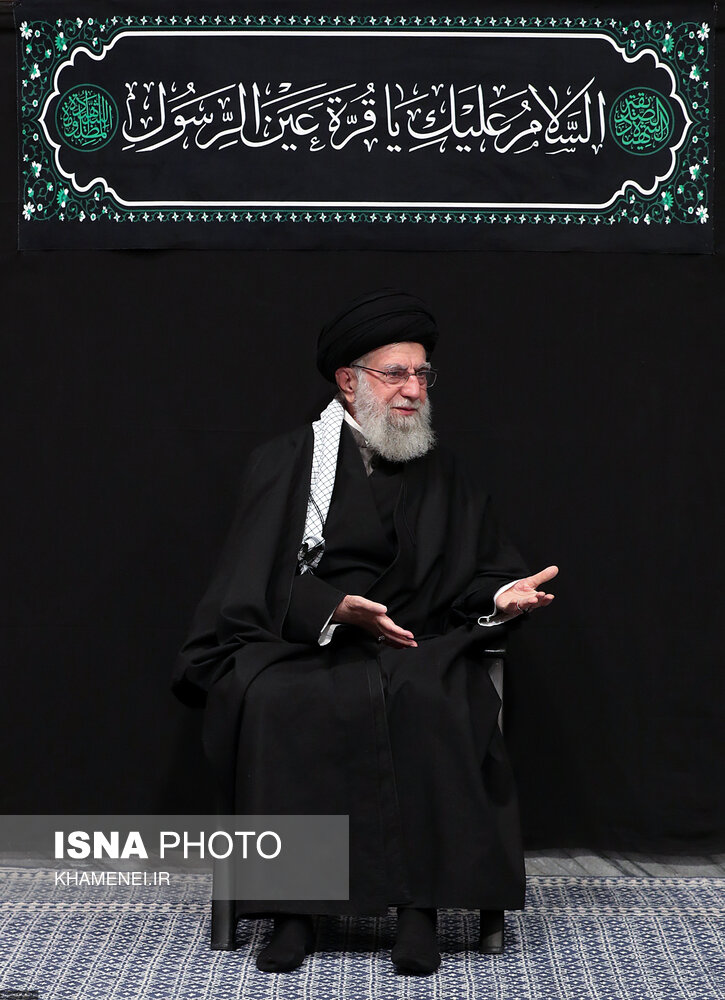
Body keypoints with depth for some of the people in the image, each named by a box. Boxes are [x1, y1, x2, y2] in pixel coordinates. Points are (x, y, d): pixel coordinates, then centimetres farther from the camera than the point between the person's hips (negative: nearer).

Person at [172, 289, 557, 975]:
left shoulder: (446, 479, 20)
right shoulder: (284, 463, 10)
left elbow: (478, 572, 17)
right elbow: (257, 581, 0)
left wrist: (502, 594, -7)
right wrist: (335, 609, -17)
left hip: (413, 645, 1)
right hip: (299, 642, -1)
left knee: (433, 700, -33)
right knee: (272, 700, -34)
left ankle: (421, 905, -28)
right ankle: (292, 908, -26)